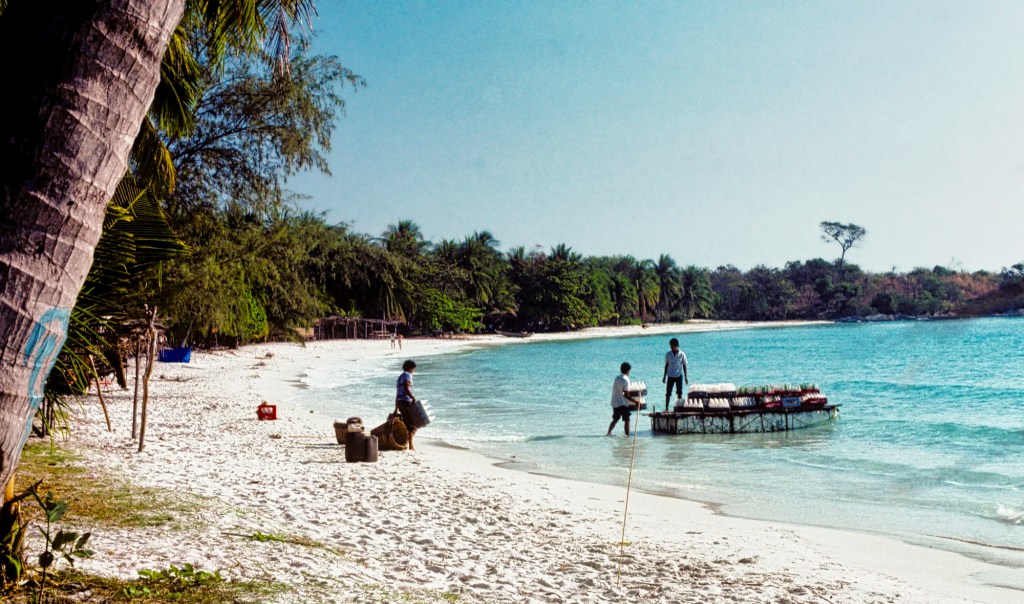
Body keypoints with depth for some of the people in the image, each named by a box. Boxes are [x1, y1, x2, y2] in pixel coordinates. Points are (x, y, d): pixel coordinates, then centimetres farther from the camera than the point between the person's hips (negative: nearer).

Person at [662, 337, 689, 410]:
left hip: (679, 375, -1)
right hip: (670, 376, 1)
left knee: (679, 393, 8)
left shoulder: (682, 354, -7)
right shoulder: (668, 354, -3)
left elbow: (684, 366, -1)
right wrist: (664, 376, 5)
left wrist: (686, 377, -1)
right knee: (668, 393, -1)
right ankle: (666, 408, 3)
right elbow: (666, 365, 4)